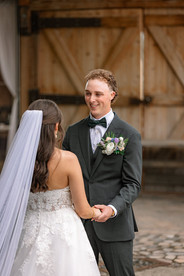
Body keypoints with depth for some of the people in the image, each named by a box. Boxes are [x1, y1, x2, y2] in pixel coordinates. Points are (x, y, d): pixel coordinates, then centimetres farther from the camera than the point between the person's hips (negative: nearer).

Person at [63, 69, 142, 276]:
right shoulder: (73, 132, 9)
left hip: (115, 224, -3)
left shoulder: (129, 135, -3)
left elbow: (132, 184, -6)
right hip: (78, 223, 3)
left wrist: (112, 209, -23)